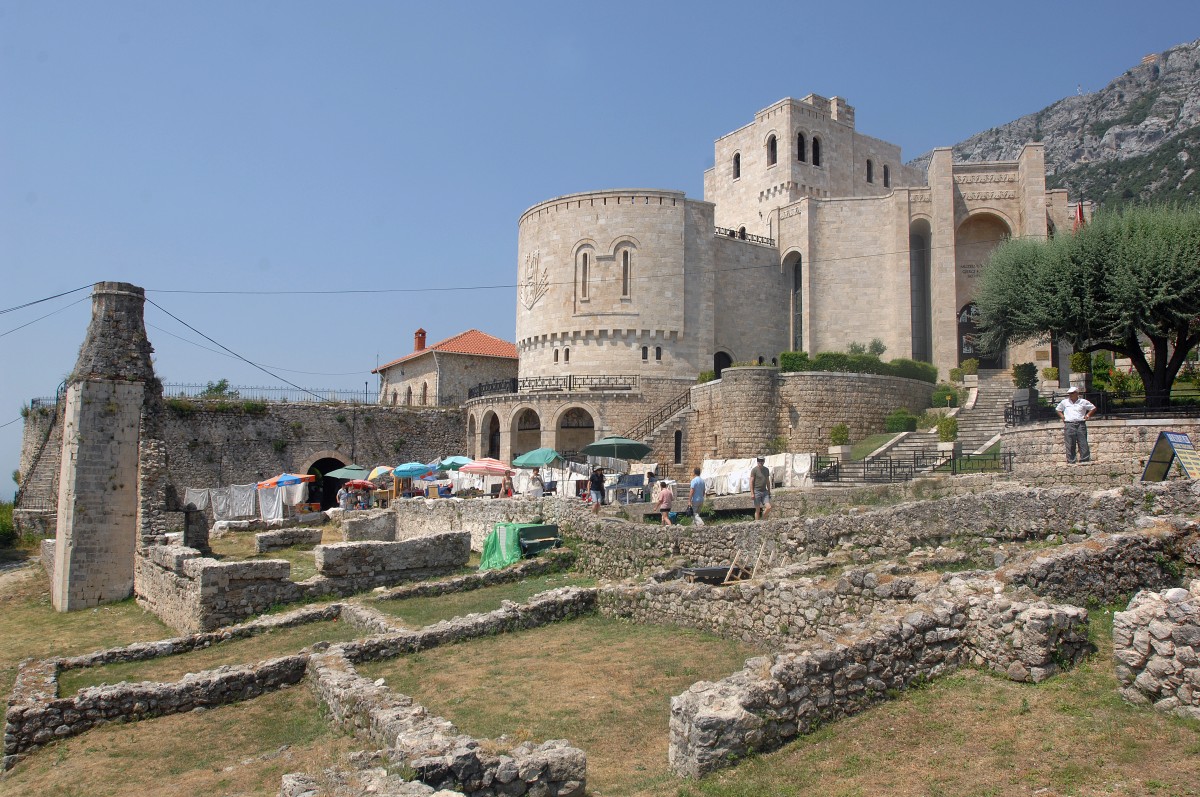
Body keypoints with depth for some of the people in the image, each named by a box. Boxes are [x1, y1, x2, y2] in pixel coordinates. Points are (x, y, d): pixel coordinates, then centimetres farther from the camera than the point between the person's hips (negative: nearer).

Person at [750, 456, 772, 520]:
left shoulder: (766, 469, 11)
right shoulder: (754, 470, -7)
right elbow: (751, 482, -9)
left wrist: (769, 492, 17)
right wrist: (752, 493, -15)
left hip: (764, 492, 5)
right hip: (757, 492, -5)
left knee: (768, 507, -6)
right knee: (758, 510, -2)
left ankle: (763, 520, 15)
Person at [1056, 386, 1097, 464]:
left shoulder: (1083, 402, 8)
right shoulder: (1064, 402, 12)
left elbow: (1093, 408, 18)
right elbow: (1057, 409, 27)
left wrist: (1087, 415, 6)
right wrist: (1062, 416, 12)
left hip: (1080, 424, -1)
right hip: (1069, 425, 1)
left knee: (1083, 443, -3)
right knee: (1070, 444, -3)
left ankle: (1085, 460, 0)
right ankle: (1071, 461, -1)